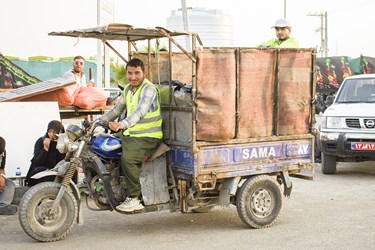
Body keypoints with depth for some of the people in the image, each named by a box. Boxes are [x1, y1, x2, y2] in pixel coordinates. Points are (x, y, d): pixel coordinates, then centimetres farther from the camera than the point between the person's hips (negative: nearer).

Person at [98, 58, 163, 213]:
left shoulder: (149, 89, -15)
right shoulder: (128, 89, 12)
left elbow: (140, 111, -32)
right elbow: (117, 109, 24)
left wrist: (122, 124, -46)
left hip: (148, 137, -9)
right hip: (129, 134, 9)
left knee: (127, 158, -29)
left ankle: (134, 198, -16)